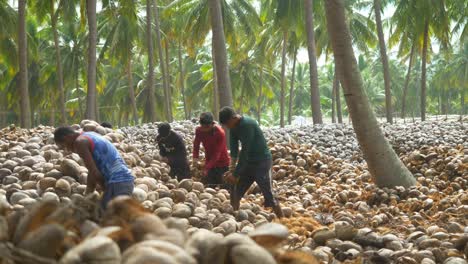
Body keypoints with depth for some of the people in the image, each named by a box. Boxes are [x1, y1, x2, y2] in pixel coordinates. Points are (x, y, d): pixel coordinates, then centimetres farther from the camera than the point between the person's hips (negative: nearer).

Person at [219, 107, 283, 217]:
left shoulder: (247, 124, -25)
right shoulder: (234, 128, -1)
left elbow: (245, 151, -26)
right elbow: (234, 150, -1)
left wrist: (235, 174, -23)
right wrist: (231, 170, -14)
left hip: (262, 161, -8)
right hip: (248, 161, 8)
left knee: (269, 196, -7)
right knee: (235, 193, 8)